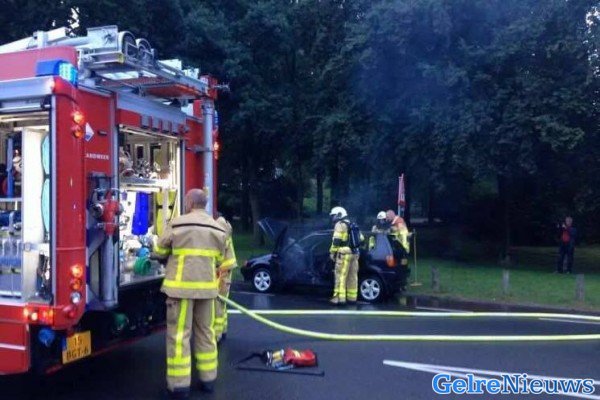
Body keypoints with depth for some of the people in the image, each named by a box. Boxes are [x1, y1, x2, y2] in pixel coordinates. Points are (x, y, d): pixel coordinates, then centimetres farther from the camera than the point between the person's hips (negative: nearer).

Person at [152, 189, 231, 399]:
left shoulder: (178, 224, -7)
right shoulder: (219, 229, 7)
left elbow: (159, 252, 3)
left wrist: (173, 256, 23)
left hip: (182, 286, -4)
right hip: (207, 286, 5)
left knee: (179, 334, 2)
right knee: (206, 332, 14)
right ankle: (208, 378, 22)